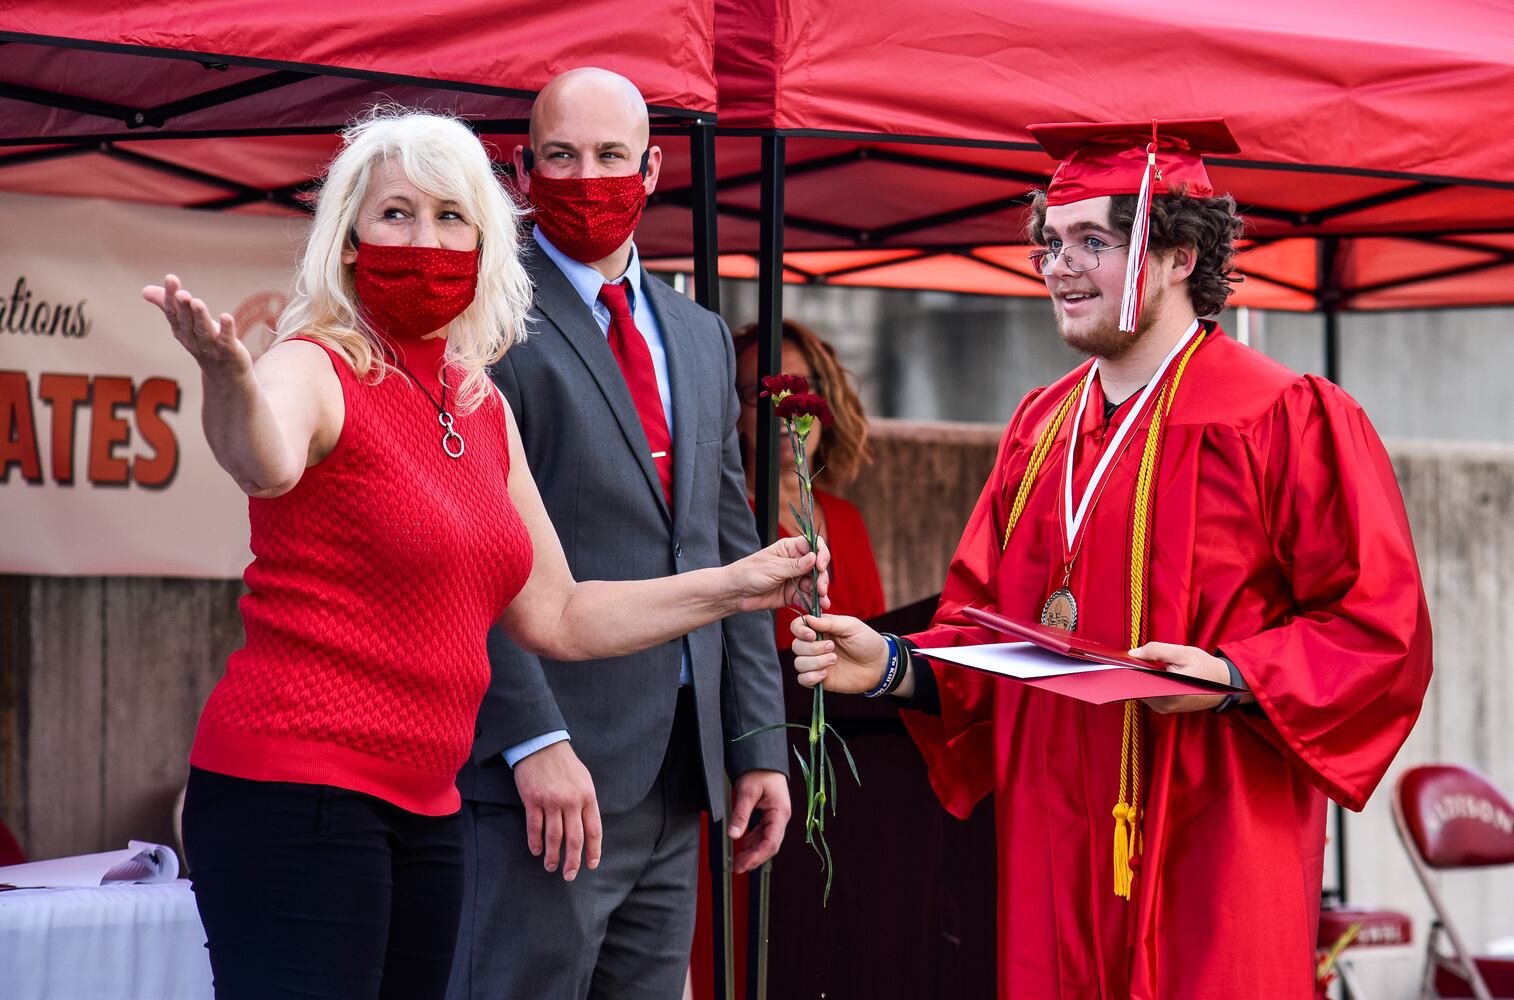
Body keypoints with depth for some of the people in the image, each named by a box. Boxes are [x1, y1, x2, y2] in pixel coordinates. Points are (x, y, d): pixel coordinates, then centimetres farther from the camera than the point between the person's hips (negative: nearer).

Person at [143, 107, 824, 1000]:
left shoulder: (483, 408, 14)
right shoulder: (316, 370, -8)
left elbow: (555, 617, 20)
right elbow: (267, 466, -34)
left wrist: (735, 586, 20)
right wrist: (229, 379, -55)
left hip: (424, 811, 7)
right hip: (295, 786, -7)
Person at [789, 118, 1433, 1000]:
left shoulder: (1288, 421, -6)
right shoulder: (1041, 429, 14)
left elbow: (1382, 630, -9)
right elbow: (986, 629, 17)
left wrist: (1232, 677, -21)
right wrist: (890, 663, -1)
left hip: (1209, 856, -5)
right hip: (1055, 853, 6)